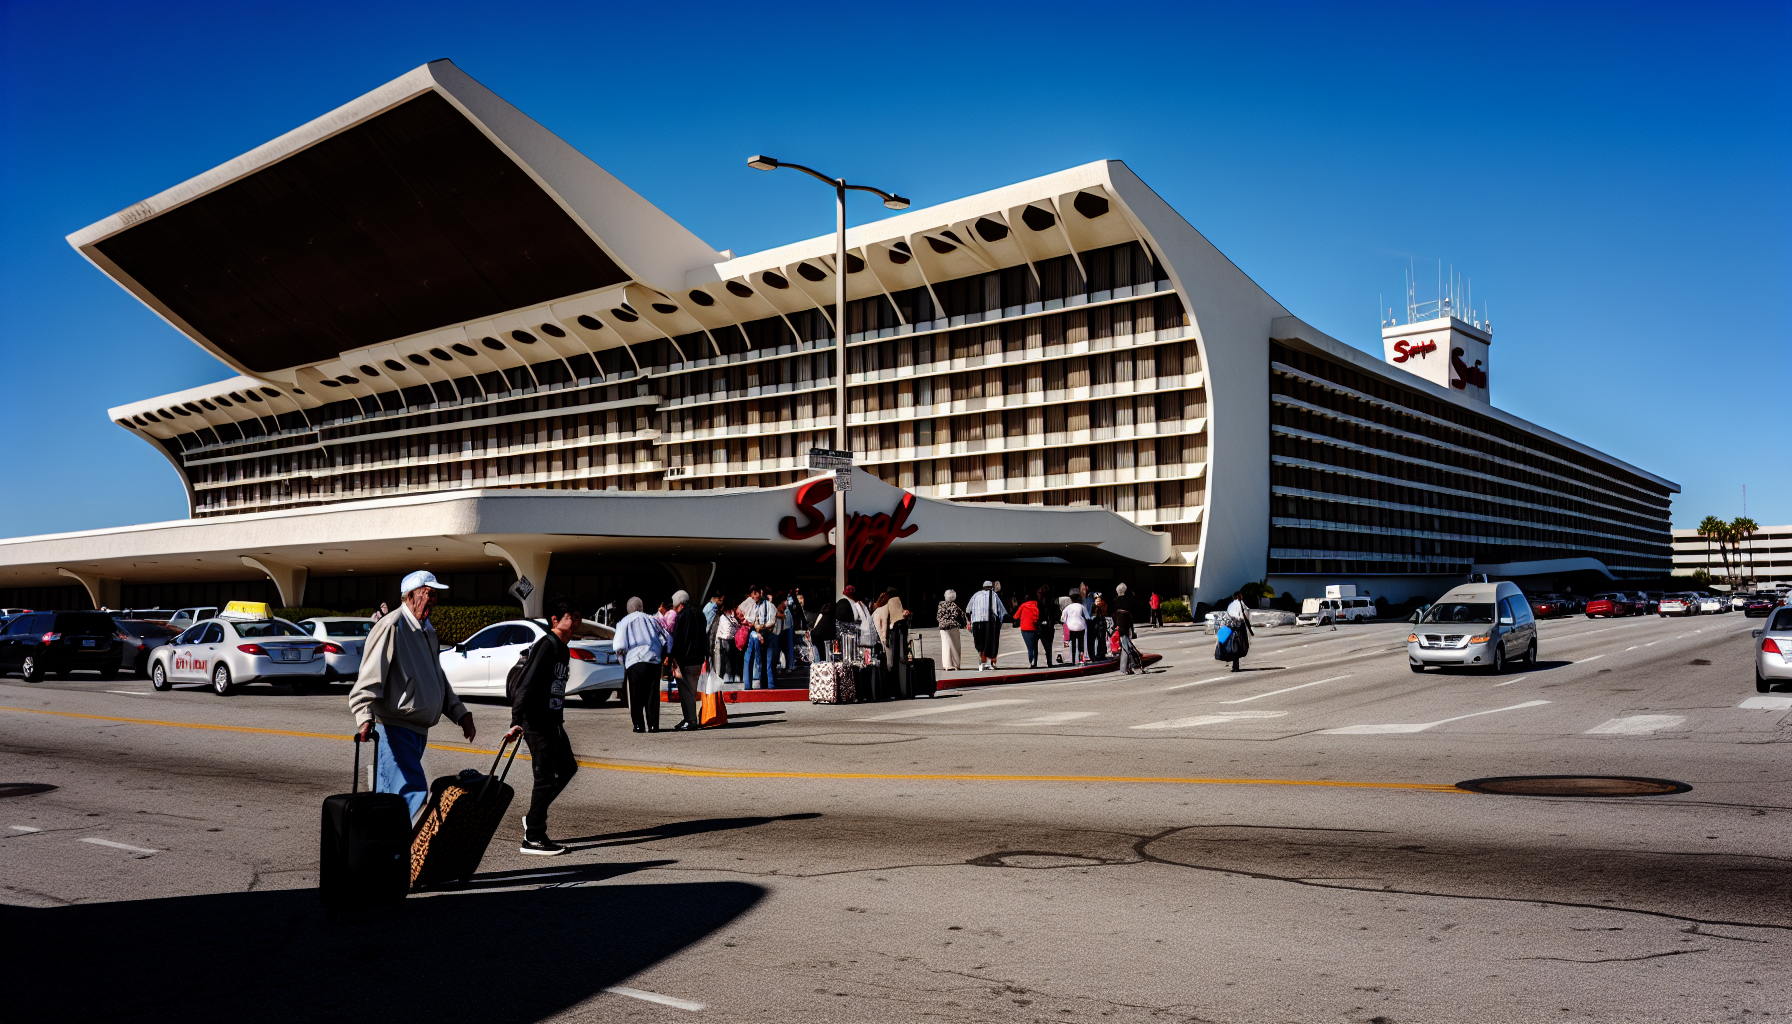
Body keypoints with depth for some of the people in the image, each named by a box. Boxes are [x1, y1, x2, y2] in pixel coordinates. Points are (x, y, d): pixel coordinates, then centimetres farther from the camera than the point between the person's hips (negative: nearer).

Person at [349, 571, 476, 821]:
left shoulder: (427, 631, 19)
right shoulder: (391, 627, -11)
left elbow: (438, 679, 28)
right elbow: (369, 679, -19)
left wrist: (459, 712, 20)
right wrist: (365, 717, -33)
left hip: (418, 729, 9)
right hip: (394, 728, -9)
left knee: (391, 795, 14)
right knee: (413, 794, -17)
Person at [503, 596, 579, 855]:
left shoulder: (563, 649, 14)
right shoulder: (546, 646, -16)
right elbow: (526, 685, -23)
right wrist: (516, 722, -27)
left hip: (553, 723, 10)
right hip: (537, 724, -10)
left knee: (568, 768, 17)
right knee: (545, 778, -5)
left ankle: (533, 819, 27)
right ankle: (533, 838, 4)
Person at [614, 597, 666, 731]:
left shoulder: (624, 622, 3)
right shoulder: (651, 620, 12)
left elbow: (620, 646, -7)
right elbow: (666, 640, 11)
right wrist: (663, 657, 22)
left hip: (635, 661, -2)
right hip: (654, 661, 2)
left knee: (636, 695, 6)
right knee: (652, 694, 6)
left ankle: (639, 724, 5)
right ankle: (653, 724, 3)